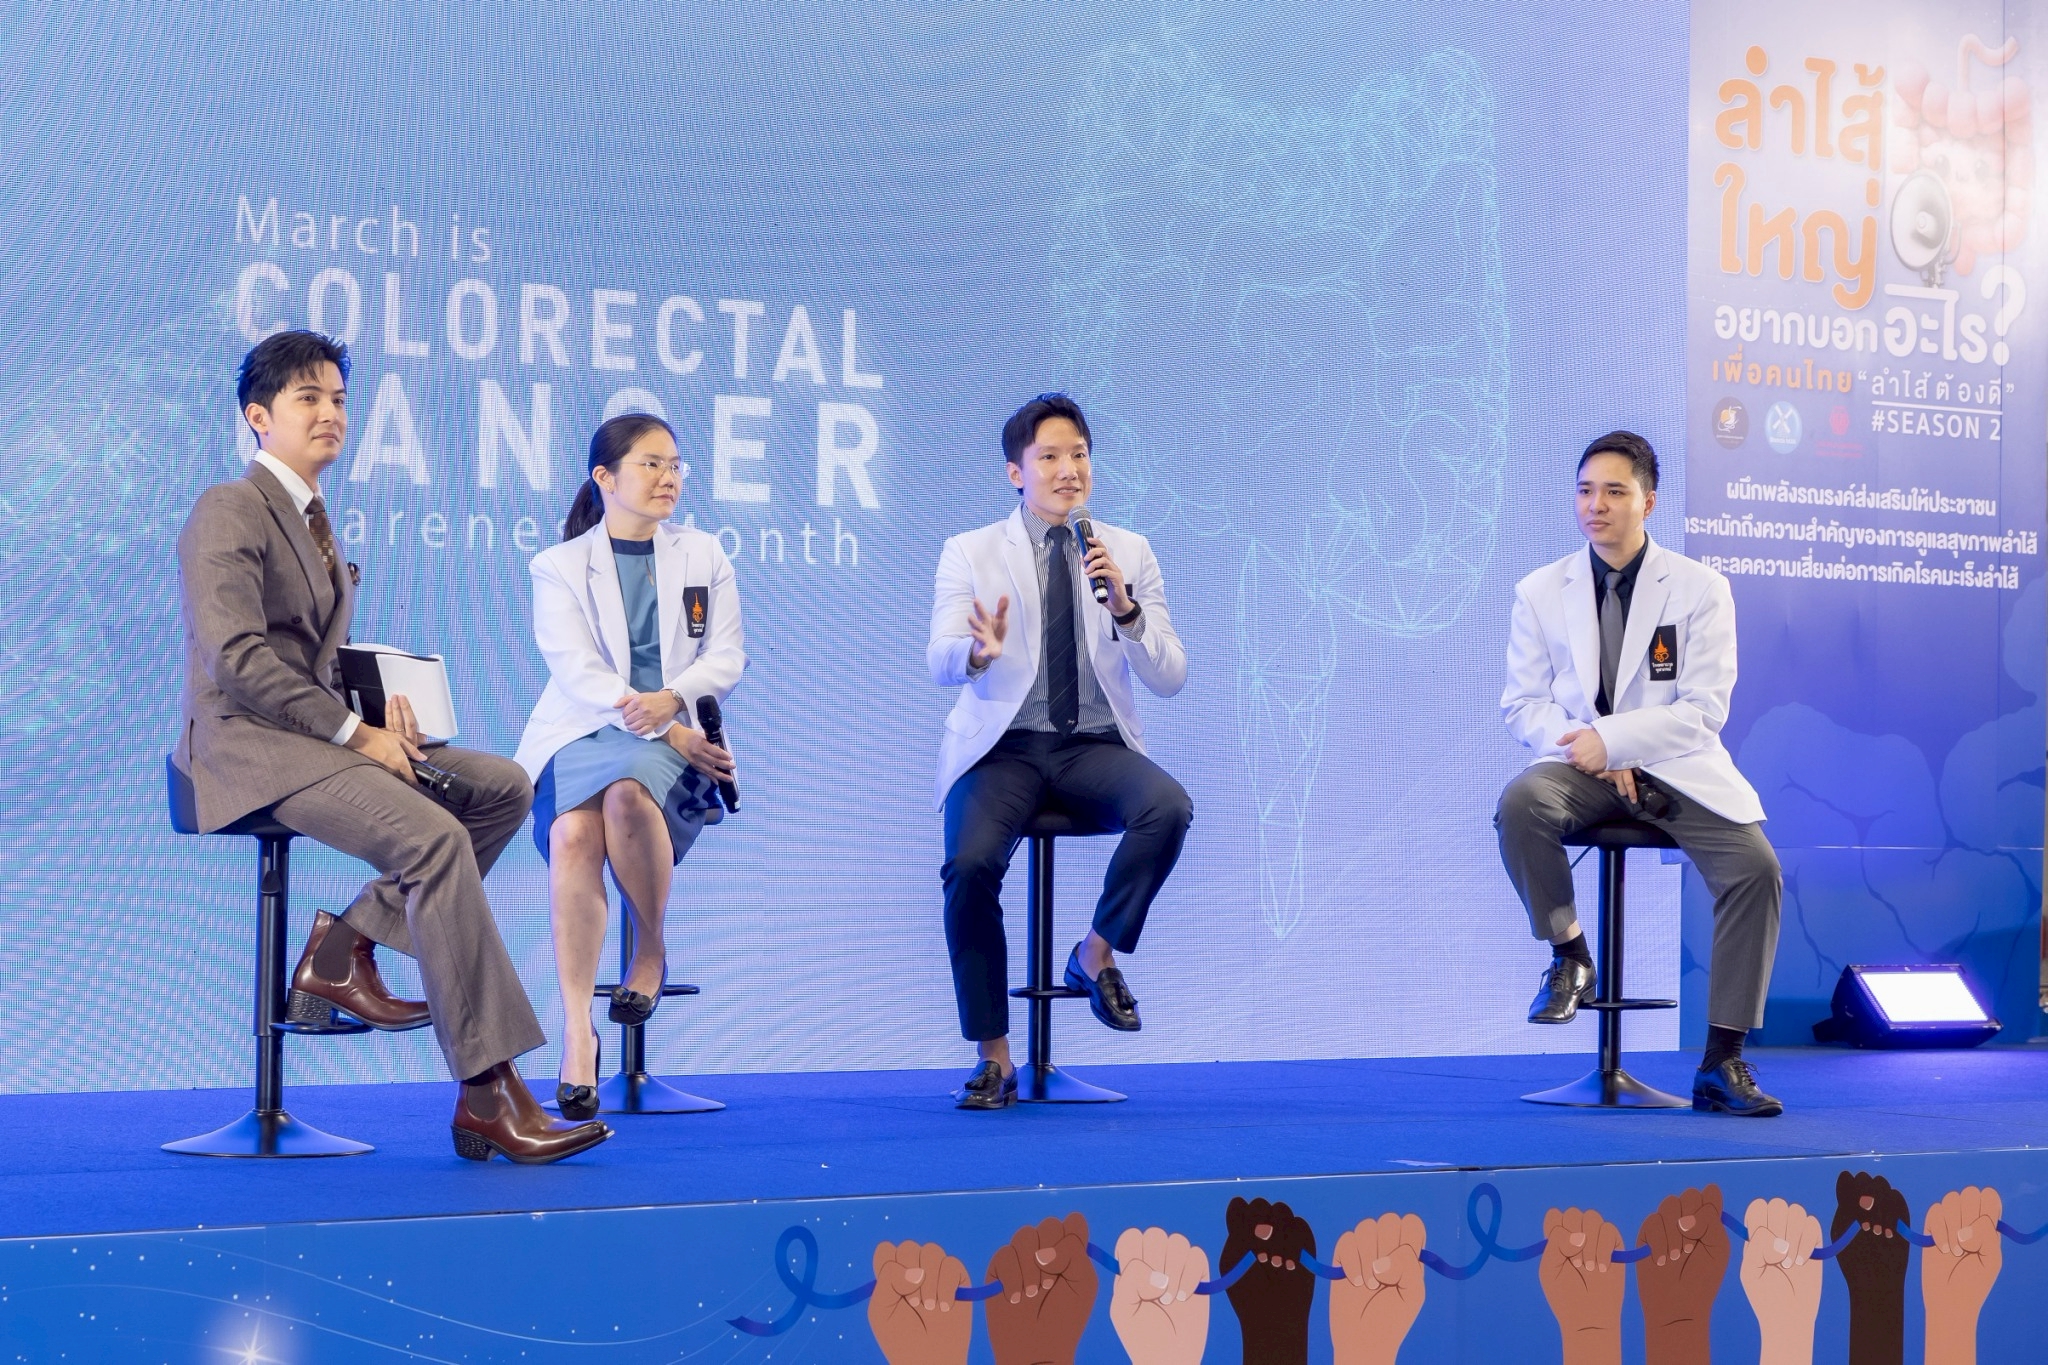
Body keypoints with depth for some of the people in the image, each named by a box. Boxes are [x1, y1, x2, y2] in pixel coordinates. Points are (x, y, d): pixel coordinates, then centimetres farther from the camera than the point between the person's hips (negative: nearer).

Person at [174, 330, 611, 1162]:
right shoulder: (230, 511, -9)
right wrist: (353, 730, -20)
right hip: (249, 747, -9)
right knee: (435, 836, -29)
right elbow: (236, 655, -20)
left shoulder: (311, 519, 21)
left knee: (504, 787, -4)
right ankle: (489, 1094, -29)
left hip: (313, 735, 9)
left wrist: (377, 703, 2)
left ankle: (345, 947, -4)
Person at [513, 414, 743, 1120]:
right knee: (573, 833, -34)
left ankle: (650, 950, -13)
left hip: (676, 735, 1)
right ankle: (576, 1030, -34)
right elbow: (576, 670, -5)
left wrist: (672, 701, -16)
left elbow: (727, 656, 7)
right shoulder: (558, 567, 9)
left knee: (626, 791, -37)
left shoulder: (703, 557, 17)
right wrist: (672, 734, -17)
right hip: (580, 734, 0)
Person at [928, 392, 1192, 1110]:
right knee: (971, 865, -29)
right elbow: (940, 663, -10)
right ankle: (994, 1057, -12)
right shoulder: (971, 553, 5)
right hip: (1003, 747, -1)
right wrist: (979, 650, -33)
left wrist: (1125, 609, -16)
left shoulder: (1129, 553, 9)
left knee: (1169, 806, -31)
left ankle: (1097, 954, -7)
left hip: (1094, 747, 1)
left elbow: (1170, 679, 2)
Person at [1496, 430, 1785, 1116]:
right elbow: (1522, 704, 7)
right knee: (1520, 804, -34)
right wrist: (1591, 753, -11)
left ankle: (1722, 1061, -16)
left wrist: (1612, 739, -18)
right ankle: (1569, 957, -10)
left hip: (1676, 769, -1)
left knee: (1755, 868, -24)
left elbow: (1704, 711, -6)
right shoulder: (1540, 592, 5)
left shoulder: (1701, 589, 0)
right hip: (1581, 766, 1)